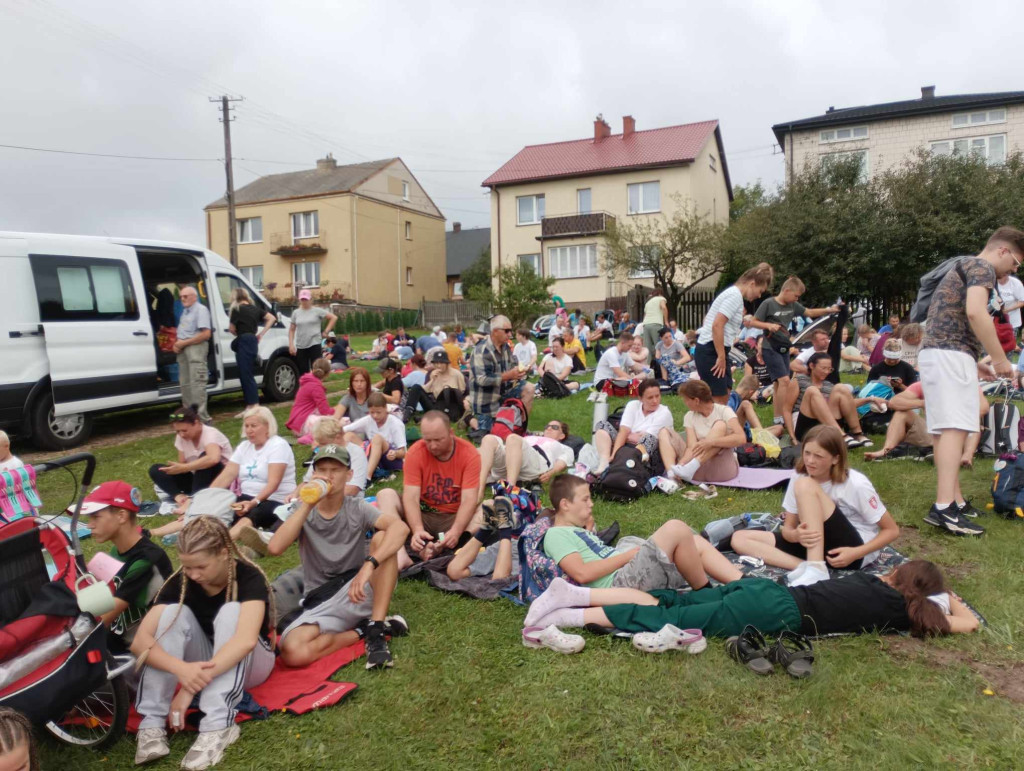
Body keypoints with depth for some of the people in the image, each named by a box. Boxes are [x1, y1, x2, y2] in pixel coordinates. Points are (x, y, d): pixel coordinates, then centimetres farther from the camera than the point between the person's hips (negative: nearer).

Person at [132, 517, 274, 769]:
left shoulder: (249, 578, -27)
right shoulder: (180, 581, -17)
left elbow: (246, 640, -43)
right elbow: (140, 641, -27)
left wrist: (191, 687, -47)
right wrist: (181, 668, -45)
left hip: (248, 663, -3)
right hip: (202, 664, 4)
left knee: (230, 613, -33)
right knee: (174, 613, -24)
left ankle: (218, 726, -38)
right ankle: (152, 722, -25)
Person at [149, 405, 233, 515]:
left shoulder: (210, 434, -22)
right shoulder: (181, 438, -1)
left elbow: (213, 459, -43)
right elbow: (181, 465, -3)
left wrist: (183, 468, -41)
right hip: (199, 479, 7)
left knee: (204, 457, -35)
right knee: (156, 470, -7)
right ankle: (183, 499, -27)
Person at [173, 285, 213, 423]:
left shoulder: (201, 309, -8)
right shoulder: (185, 311, 20)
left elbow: (206, 334, -18)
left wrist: (184, 343, -16)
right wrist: (177, 343, 5)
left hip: (196, 347, -9)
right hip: (183, 349, 9)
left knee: (197, 384, -12)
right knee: (185, 383, 12)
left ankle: (202, 417, -11)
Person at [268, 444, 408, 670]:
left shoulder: (357, 509, -4)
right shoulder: (303, 512, 1)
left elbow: (400, 527, -25)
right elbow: (275, 548, -19)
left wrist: (369, 566, -39)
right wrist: (308, 504, -20)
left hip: (357, 590, 0)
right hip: (320, 602, 1)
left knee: (383, 538, -26)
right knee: (292, 652, -30)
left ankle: (376, 632, -22)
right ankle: (362, 631, -6)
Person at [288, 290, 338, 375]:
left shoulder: (317, 311, 0)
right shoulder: (295, 313, 10)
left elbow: (334, 317, -1)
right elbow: (291, 330, 13)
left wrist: (326, 331, -4)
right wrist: (291, 344, 3)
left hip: (314, 345, -3)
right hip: (300, 346, 4)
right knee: (303, 373, 6)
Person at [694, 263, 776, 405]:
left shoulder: (734, 294, 15)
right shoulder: (735, 295, -14)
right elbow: (717, 326, -24)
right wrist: (721, 357, -21)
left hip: (715, 350, 10)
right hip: (710, 351, -10)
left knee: (725, 396, 14)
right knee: (719, 400, -8)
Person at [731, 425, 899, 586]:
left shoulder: (856, 485, -16)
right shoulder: (799, 478, -3)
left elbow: (892, 530, -8)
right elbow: (788, 528, 0)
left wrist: (855, 554, -23)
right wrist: (796, 535, -26)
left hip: (850, 552, -6)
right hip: (815, 546, 6)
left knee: (805, 485, -26)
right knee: (740, 538, -11)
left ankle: (816, 570, -33)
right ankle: (805, 567, -30)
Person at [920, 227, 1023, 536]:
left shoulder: (963, 268, 30)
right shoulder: (981, 267, -1)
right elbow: (975, 312, -19)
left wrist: (979, 361, 32)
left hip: (934, 352, 10)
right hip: (950, 354, -10)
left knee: (947, 430, 9)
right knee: (955, 428, -18)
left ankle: (955, 502, 12)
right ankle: (943, 507, -26)